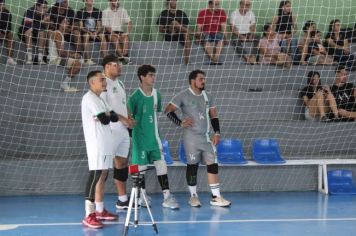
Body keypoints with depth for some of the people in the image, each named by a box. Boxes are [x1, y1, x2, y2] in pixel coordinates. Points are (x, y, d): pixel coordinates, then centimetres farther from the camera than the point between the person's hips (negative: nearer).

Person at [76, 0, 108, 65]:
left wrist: (95, 33, -18)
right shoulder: (80, 12, 2)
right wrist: (89, 32, -21)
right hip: (85, 32, -2)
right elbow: (81, 27, -4)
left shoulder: (98, 12, 9)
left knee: (102, 36, -30)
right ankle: (87, 60, -42)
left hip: (96, 32, 2)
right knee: (86, 36, -36)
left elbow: (99, 27, 4)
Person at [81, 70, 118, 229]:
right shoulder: (89, 98, -11)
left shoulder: (100, 99, 20)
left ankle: (100, 211, 19)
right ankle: (89, 216, -16)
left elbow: (115, 117, 11)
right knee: (95, 176, -13)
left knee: (102, 176, 12)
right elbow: (105, 119, -19)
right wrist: (106, 116, 2)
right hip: (96, 143, -10)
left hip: (105, 143, 10)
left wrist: (106, 115, -8)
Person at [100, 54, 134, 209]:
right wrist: (122, 118, -17)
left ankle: (122, 199, 23)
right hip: (110, 131, -9)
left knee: (122, 162, 14)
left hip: (123, 130, 9)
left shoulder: (119, 83, 17)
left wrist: (129, 119, 7)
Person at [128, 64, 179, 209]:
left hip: (154, 137, 5)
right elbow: (129, 117, -7)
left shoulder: (156, 94, 5)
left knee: (161, 163, -3)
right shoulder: (135, 96, -13)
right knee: (141, 166, 4)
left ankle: (167, 197, -4)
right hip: (140, 138, -5)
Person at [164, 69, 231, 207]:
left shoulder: (207, 97, 11)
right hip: (191, 137, -5)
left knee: (212, 164, -2)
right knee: (192, 165, 1)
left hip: (206, 137, 5)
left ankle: (216, 197, 0)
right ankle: (193, 196, 14)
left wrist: (217, 133, 5)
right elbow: (168, 111, -6)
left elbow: (213, 116, 16)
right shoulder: (183, 96, -6)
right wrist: (181, 123, -13)